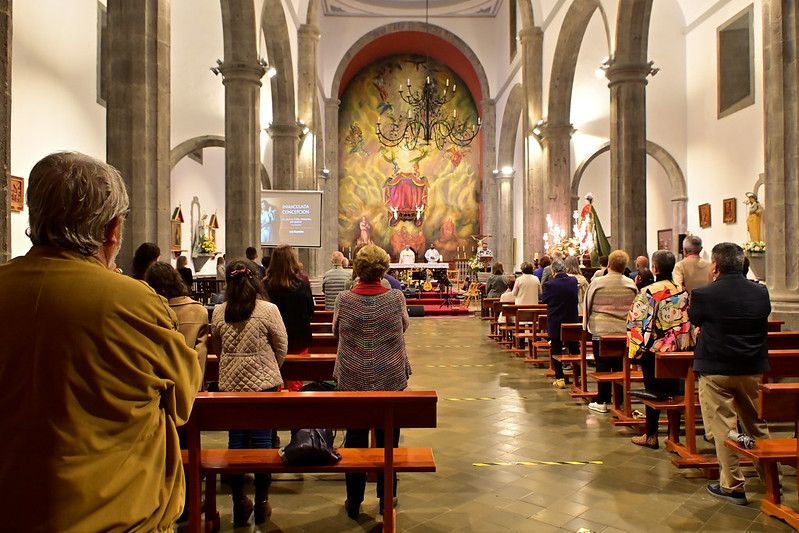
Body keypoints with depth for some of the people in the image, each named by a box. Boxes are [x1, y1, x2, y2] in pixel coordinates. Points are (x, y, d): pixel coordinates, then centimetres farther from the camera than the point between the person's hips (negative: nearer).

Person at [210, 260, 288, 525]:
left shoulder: (218, 312, -3)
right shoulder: (268, 310, -12)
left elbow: (217, 349, 10)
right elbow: (282, 348, -4)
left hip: (230, 383, 3)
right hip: (263, 383, -3)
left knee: (236, 439, 12)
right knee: (261, 440, 7)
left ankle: (239, 503, 21)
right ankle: (261, 503, 17)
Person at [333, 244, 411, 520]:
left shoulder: (344, 299, -10)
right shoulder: (396, 297, -11)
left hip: (353, 380, 0)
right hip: (390, 378, 0)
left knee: (355, 438, 11)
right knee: (387, 439, 13)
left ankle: (354, 501, 22)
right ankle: (386, 497, 26)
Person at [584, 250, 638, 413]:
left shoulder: (597, 282, -6)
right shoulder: (631, 284, 1)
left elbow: (587, 305, 1)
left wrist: (586, 325, 11)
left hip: (601, 330, -2)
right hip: (624, 331, 2)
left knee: (602, 366, 3)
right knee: (620, 366, 9)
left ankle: (602, 401, 7)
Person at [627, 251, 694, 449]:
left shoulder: (649, 292, -16)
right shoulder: (682, 291, 1)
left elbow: (638, 321, -16)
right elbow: (688, 319, 8)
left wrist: (637, 349, -7)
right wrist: (685, 342, 17)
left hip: (654, 350, -5)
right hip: (678, 349, 5)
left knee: (654, 391, 4)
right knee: (673, 390, 12)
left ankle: (651, 435, 13)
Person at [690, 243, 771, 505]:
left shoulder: (703, 294, -16)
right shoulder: (761, 292, -2)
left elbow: (694, 320, 2)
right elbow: (763, 320, 13)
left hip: (715, 370, -4)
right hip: (753, 369, 5)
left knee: (724, 428, 5)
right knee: (757, 425, 20)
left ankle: (732, 486, 11)